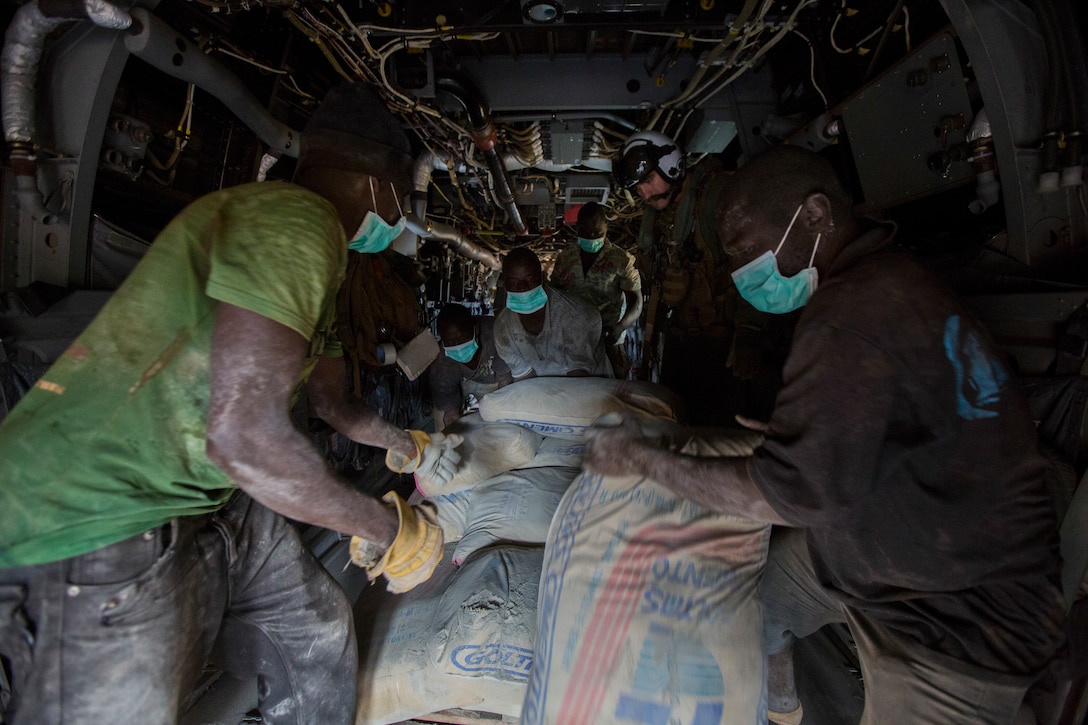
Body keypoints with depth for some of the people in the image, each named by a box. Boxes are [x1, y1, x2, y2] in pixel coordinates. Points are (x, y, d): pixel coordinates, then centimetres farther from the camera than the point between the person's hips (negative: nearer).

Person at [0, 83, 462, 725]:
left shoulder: (316, 259, 12)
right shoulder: (294, 218, -22)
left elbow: (335, 403, 24)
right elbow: (243, 434, -31)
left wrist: (409, 447, 38)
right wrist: (387, 529, -17)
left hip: (211, 500, 10)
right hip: (98, 523, -10)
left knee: (319, 633, 18)